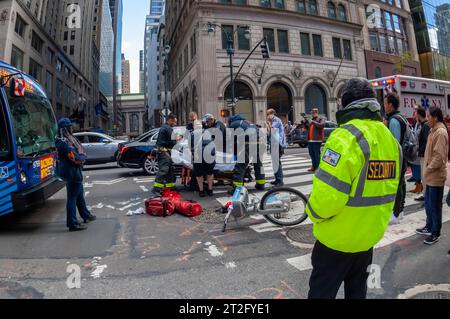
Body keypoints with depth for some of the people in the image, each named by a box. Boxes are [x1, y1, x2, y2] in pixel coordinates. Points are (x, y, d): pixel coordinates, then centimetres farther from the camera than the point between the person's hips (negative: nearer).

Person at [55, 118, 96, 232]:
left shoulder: (68, 139, 12)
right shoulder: (64, 142, -20)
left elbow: (80, 151, 13)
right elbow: (75, 158, -24)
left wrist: (81, 156, -6)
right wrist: (83, 156, -6)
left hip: (73, 172, 11)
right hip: (72, 173, -11)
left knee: (80, 195, 21)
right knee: (72, 198, -5)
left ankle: (86, 216, 37)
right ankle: (73, 224, 3)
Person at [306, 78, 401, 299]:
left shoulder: (346, 135, -23)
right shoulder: (391, 139, 3)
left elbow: (328, 192, -29)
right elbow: (390, 188, 10)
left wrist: (314, 213, -10)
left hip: (338, 238, -7)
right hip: (371, 236, 7)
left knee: (321, 291, 11)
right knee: (357, 290, 26)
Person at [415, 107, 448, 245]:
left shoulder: (441, 132, -18)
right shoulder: (434, 130, 11)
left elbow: (439, 156, -22)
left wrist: (429, 169, -13)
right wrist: (427, 170, 13)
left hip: (436, 175, -9)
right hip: (430, 175, 9)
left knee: (435, 205, 3)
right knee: (428, 203, 19)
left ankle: (435, 233, 17)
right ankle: (429, 227, 33)